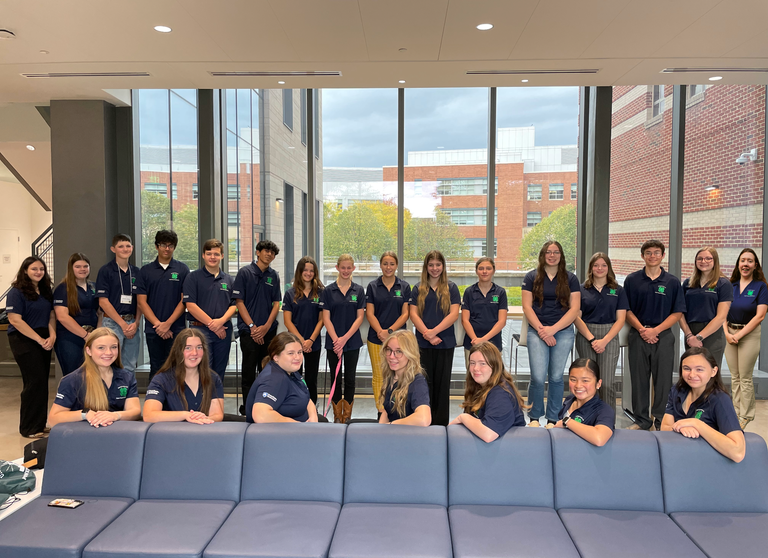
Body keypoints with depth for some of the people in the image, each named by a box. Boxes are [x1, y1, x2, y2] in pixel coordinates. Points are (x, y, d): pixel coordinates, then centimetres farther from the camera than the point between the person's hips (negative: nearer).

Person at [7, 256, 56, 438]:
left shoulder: (46, 291, 11)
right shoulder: (17, 292, -9)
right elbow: (15, 320, -15)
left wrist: (52, 336, -7)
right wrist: (39, 339, -17)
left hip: (44, 341, 6)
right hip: (24, 340, -6)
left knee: (42, 381, 9)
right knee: (35, 381, -7)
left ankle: (39, 424, 20)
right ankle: (29, 428, 5)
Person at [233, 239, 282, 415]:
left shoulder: (274, 276, 9)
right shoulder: (245, 273, -3)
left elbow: (276, 303, 7)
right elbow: (239, 302, -5)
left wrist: (266, 327, -6)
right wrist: (252, 326, -12)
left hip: (269, 331, 4)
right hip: (249, 331, -4)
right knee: (249, 370, 2)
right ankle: (247, 406, 11)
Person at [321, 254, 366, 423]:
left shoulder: (358, 290, 2)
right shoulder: (328, 290, 0)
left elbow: (360, 317, -2)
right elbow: (326, 318, -3)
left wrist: (345, 338, -11)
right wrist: (336, 340, -13)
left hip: (352, 341, 1)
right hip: (333, 342, 0)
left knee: (350, 378, 6)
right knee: (336, 379, 5)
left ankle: (347, 416, 16)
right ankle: (337, 416, 15)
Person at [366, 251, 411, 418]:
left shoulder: (404, 286, 5)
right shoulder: (372, 286, 5)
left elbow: (405, 314, 0)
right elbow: (369, 313, 1)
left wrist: (390, 331, -12)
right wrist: (380, 332, -13)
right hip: (376, 338, 1)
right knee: (378, 376, 3)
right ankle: (380, 410, 13)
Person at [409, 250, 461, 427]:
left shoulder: (451, 288, 4)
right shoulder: (418, 289, 8)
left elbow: (454, 314, -5)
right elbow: (413, 314, 0)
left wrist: (434, 331, -14)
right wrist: (427, 334, -14)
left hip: (445, 342, -1)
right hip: (423, 342, 1)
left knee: (442, 382, 5)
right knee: (425, 381, 5)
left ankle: (441, 422, 14)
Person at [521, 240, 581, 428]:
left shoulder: (570, 279, 8)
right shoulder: (531, 277, 6)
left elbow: (575, 309, 1)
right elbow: (527, 307, 1)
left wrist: (553, 329, -9)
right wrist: (542, 330, -9)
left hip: (563, 332, 1)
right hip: (537, 331, -1)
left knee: (556, 377, 4)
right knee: (538, 377, -8)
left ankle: (553, 420, 18)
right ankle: (534, 418, 10)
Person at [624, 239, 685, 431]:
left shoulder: (672, 282, 3)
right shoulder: (632, 280, 4)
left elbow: (677, 313, 1)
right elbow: (627, 310, 3)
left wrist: (655, 330, -11)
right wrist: (642, 329, -10)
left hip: (663, 336, 0)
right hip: (638, 335, 1)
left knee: (663, 379, 4)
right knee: (639, 379, 6)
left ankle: (661, 420, 18)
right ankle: (641, 420, 18)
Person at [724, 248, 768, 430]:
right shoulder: (731, 286, 7)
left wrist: (739, 334, -14)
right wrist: (727, 333, -8)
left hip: (750, 333, -4)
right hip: (731, 334, 4)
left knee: (745, 378, 1)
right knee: (734, 377, 9)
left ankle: (745, 416, 12)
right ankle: (736, 412, 19)